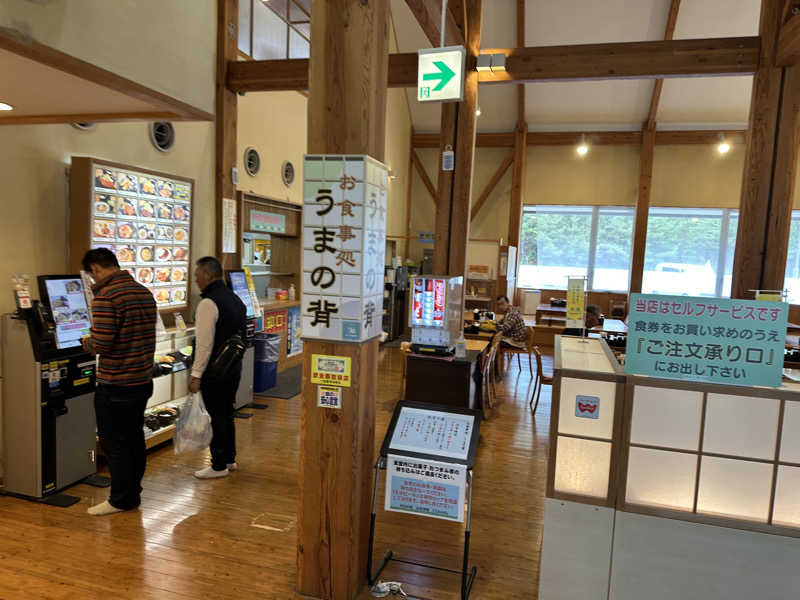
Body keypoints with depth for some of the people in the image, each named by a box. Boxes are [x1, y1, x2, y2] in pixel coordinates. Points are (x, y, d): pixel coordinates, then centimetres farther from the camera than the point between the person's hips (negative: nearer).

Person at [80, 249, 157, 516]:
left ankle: (120, 499, 15)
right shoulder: (145, 293, 8)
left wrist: (85, 342, -1)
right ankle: (133, 493, 28)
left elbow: (101, 344, -21)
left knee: (114, 443, 5)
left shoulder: (106, 296, -17)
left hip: (115, 385, -8)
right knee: (135, 439, 16)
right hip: (143, 380, 8)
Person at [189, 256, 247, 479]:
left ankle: (219, 465, 13)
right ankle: (229, 459, 30)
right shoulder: (235, 298, 10)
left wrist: (196, 375, -16)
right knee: (227, 413, 19)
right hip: (234, 367, 9)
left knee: (217, 417, 2)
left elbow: (204, 342, -20)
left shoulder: (209, 303, -17)